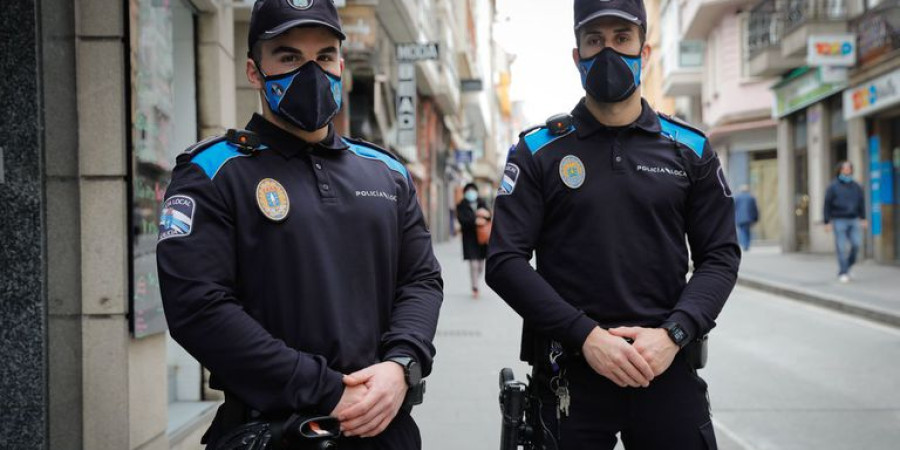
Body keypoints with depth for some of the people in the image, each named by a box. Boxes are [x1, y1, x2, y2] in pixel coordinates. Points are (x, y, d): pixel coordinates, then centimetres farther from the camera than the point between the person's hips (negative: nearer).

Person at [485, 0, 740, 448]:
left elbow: (720, 256, 5)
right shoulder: (538, 150, 2)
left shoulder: (690, 149, 7)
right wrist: (585, 335, -15)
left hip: (668, 368, 1)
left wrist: (673, 334, -11)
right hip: (569, 373, -1)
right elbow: (505, 261, -5)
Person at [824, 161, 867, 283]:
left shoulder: (856, 186, 10)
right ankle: (842, 273, 3)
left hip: (853, 220, 4)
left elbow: (862, 203, 13)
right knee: (841, 248, -4)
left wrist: (863, 219, 3)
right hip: (839, 221, -3)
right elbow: (827, 205, -3)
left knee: (857, 244, -6)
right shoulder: (833, 187, -1)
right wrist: (827, 222, -8)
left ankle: (848, 266, 15)